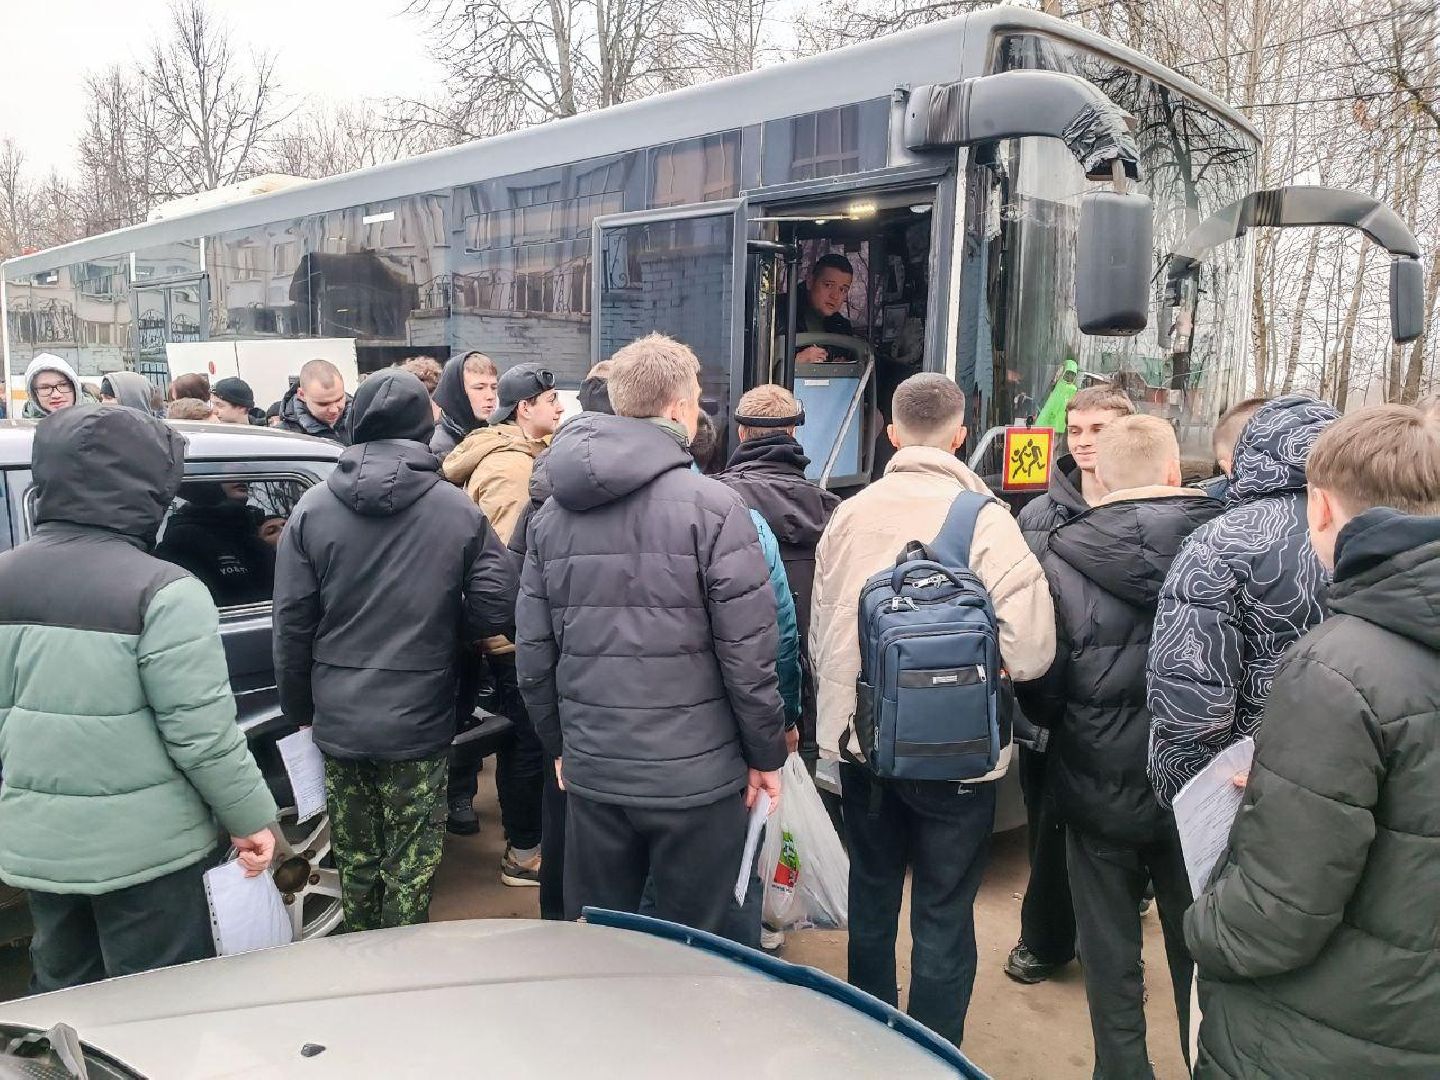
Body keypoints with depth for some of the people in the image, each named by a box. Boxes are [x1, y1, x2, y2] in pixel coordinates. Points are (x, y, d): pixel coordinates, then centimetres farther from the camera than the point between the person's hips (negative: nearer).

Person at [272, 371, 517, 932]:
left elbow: (291, 624, -2)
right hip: (419, 722, -3)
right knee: (411, 864, 10)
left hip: (338, 721, 3)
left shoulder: (312, 508, -4)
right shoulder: (460, 512, -10)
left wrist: (298, 707, 10)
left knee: (355, 857, 19)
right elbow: (495, 609, -12)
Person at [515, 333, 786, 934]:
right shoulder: (714, 508, -13)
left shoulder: (552, 513, 3)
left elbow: (533, 651, 6)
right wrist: (767, 754, 0)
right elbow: (748, 653, -14)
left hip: (591, 774, 5)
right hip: (695, 776, -4)